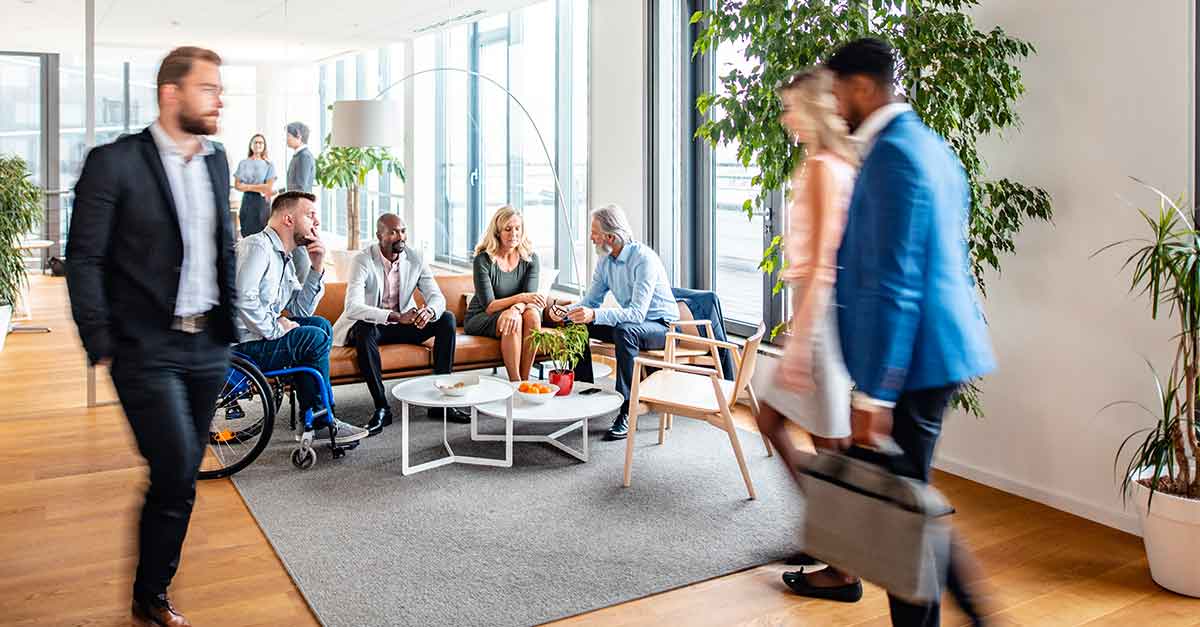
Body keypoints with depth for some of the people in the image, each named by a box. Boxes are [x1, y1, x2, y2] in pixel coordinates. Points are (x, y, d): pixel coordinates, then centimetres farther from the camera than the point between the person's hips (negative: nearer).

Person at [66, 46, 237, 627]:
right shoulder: (114, 162, -9)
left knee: (180, 477, 12)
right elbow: (83, 259, -7)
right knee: (176, 476, -6)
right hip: (148, 349, -5)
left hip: (208, 345, 6)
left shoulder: (216, 160, 9)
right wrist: (101, 346, -10)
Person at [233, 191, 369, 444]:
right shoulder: (258, 246, -14)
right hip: (242, 345, -10)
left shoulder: (285, 258, 17)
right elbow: (243, 298, -31)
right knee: (316, 338, -15)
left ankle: (314, 413, 7)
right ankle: (319, 416, 2)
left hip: (261, 334, 10)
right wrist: (273, 329, -20)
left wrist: (316, 268, 7)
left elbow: (301, 311, 15)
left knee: (321, 325, 8)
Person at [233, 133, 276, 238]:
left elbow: (269, 188, -7)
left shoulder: (268, 164, 0)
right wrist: (259, 188, -7)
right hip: (247, 201, 3)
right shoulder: (243, 163, 9)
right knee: (246, 233, 2)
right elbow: (237, 185, 4)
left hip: (262, 202, -3)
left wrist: (248, 186, -5)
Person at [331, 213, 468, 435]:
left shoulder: (415, 258, -4)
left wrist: (429, 311, -35)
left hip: (404, 323, 4)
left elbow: (437, 297, -8)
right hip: (371, 324, -4)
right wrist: (396, 316, -43)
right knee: (363, 329, -38)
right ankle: (382, 407, -28)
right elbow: (352, 307, -30)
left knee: (448, 319, -16)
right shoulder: (363, 260, -17)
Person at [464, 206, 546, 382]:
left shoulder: (530, 258, -3)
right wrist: (520, 298, -34)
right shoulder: (483, 260, -14)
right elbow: (489, 306, -19)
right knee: (512, 323, -34)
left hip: (511, 314, 3)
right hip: (480, 319, -3)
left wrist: (516, 309, -38)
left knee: (532, 314, -30)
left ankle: (525, 379, -24)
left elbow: (530, 297, -14)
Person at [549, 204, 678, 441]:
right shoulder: (605, 260, 0)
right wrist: (566, 311, -15)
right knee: (576, 324, -6)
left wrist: (594, 315, -44)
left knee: (624, 331, -38)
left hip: (660, 325, -8)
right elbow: (591, 301, 5)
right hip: (629, 321, 8)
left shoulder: (644, 259, -25)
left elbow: (637, 313, -33)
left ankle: (626, 411, -32)